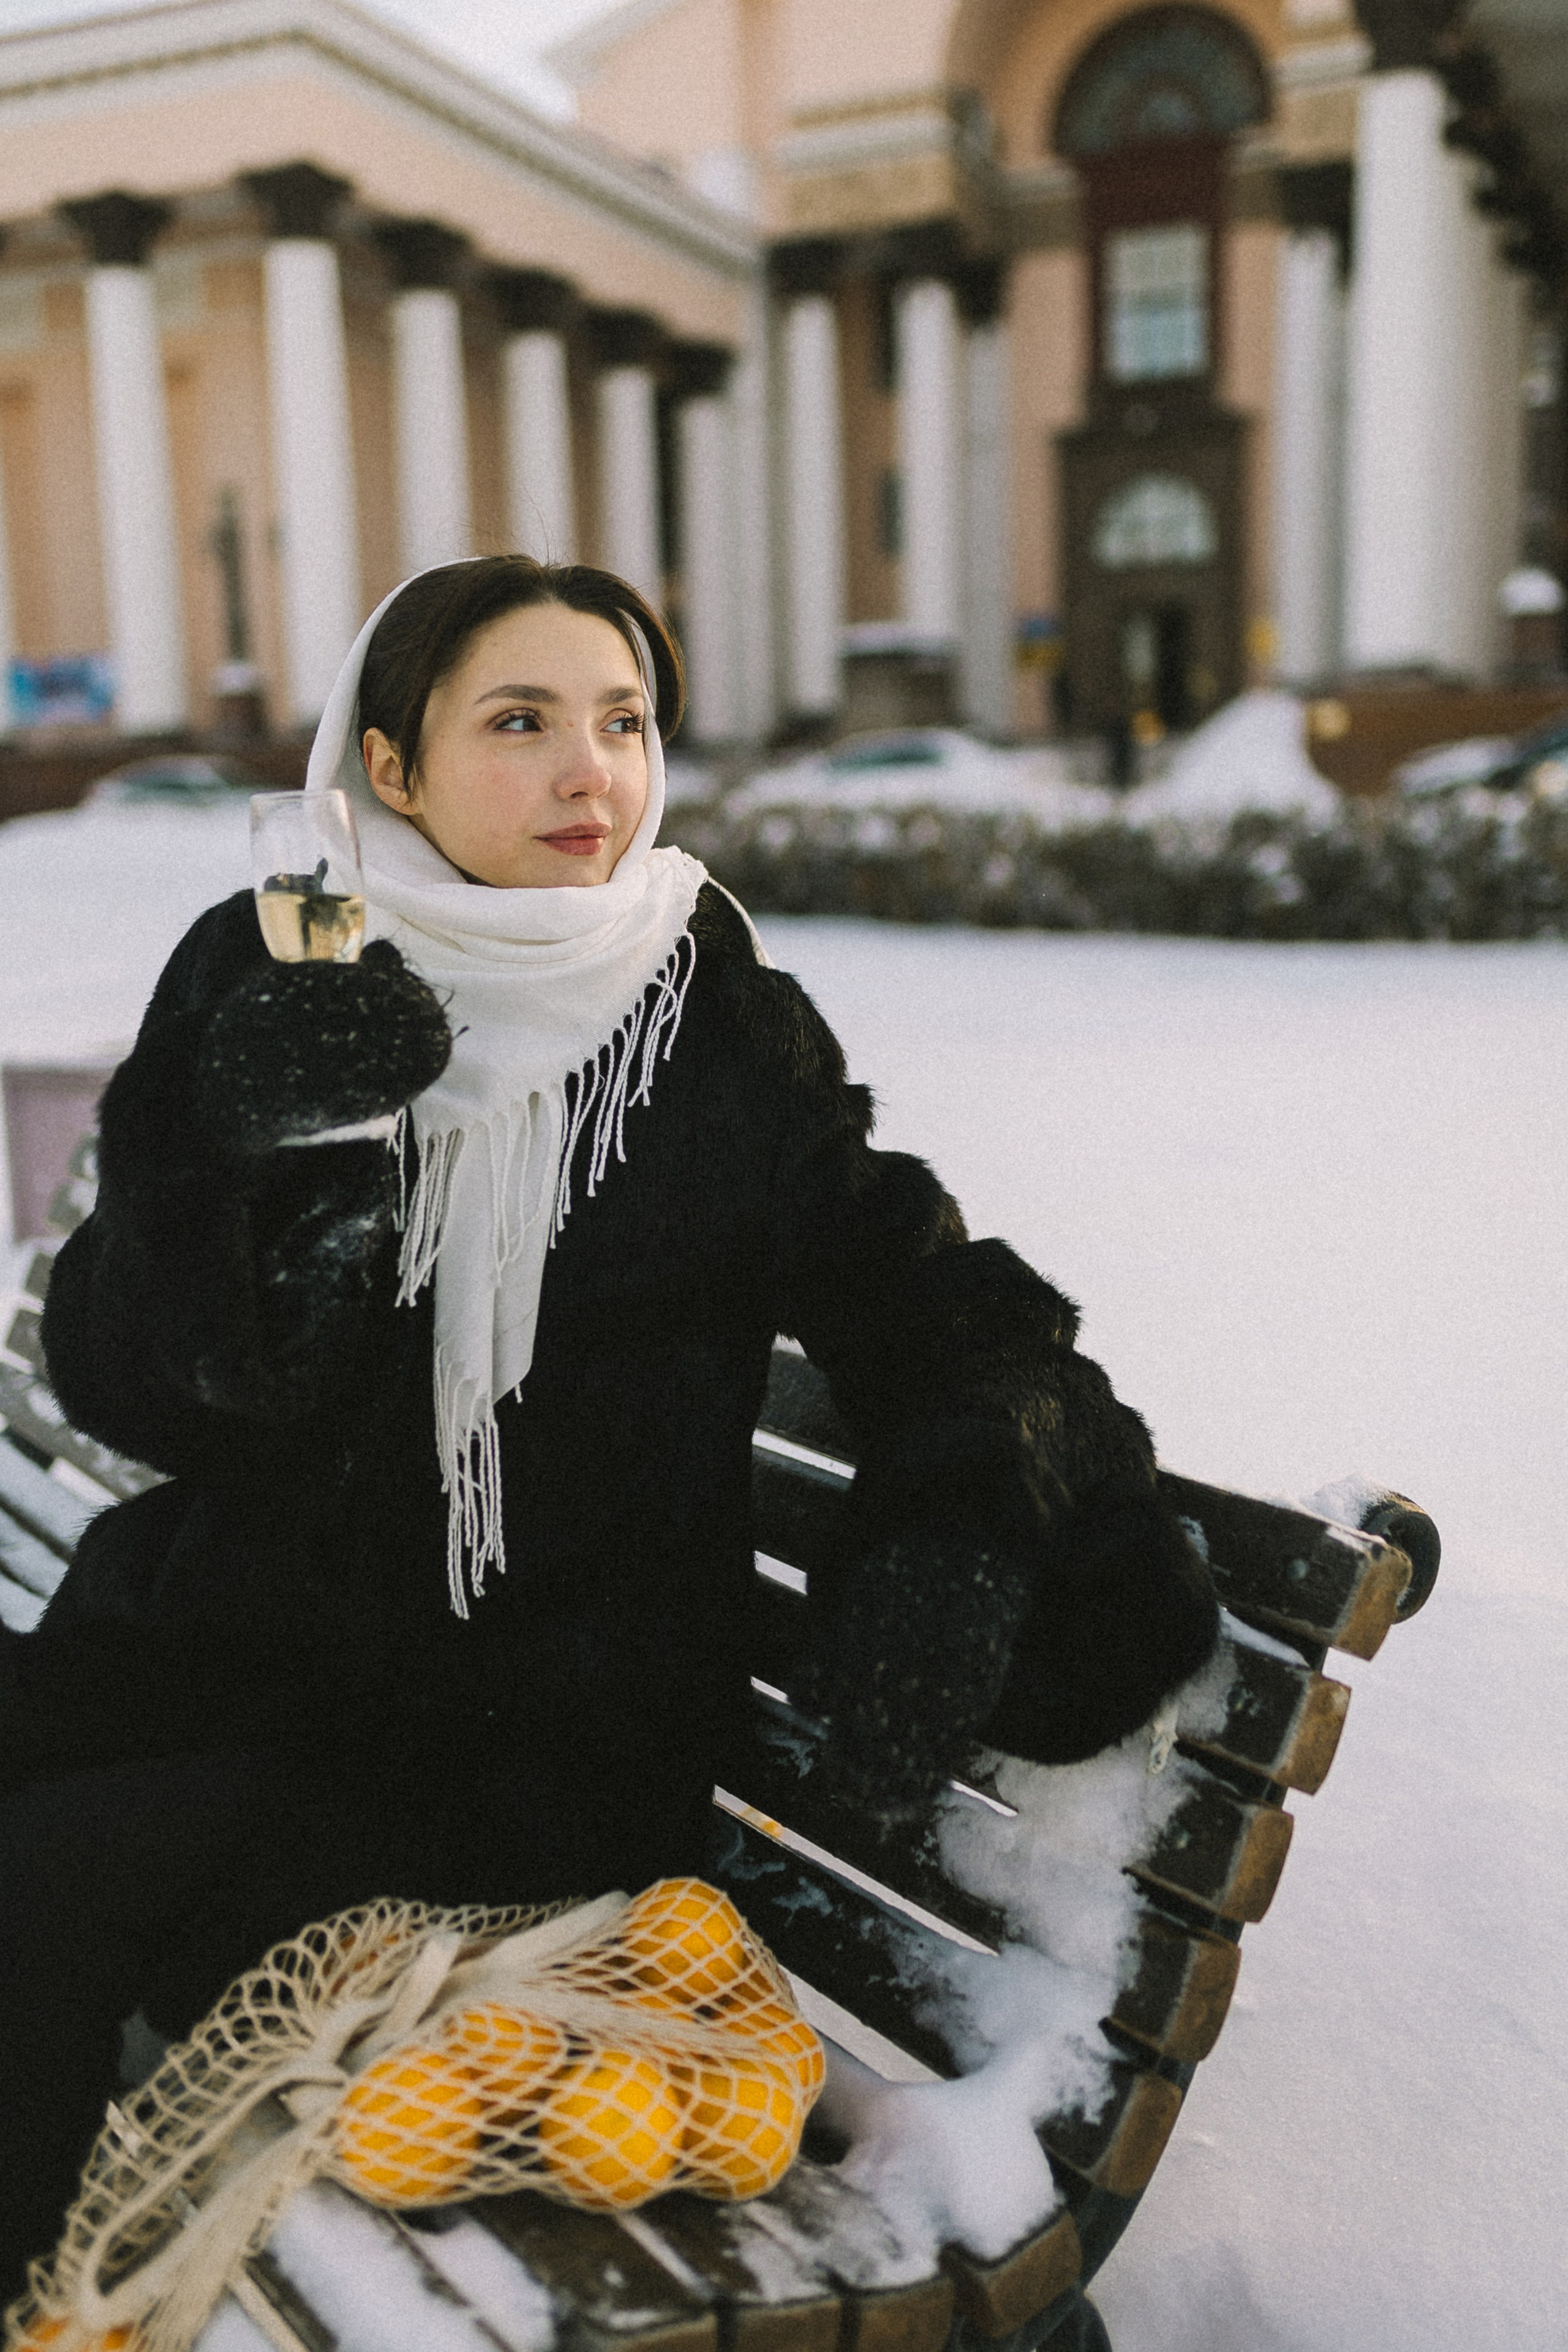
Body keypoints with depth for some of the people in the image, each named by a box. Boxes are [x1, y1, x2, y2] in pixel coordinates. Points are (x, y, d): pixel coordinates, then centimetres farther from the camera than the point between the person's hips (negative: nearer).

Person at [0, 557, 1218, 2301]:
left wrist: (954, 1537, -23)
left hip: (538, 1741, -3)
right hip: (238, 1626, 4)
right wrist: (263, 1166, -25)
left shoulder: (731, 1035, -5)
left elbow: (937, 1312, -3)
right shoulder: (259, 980, -1)